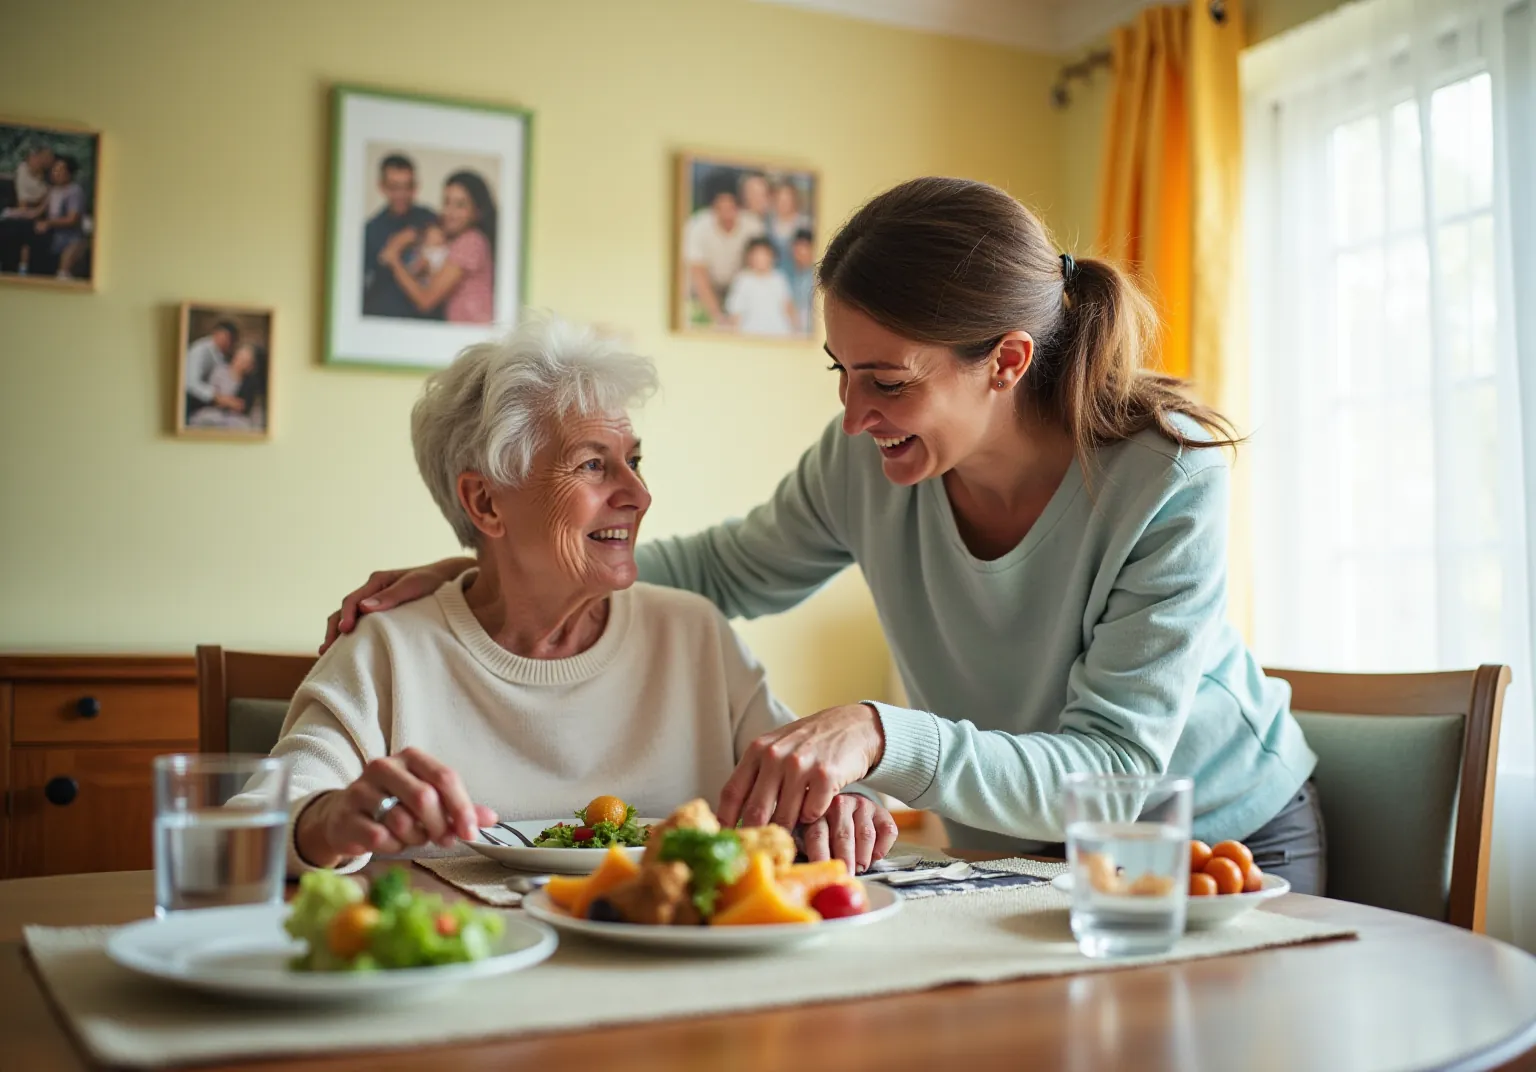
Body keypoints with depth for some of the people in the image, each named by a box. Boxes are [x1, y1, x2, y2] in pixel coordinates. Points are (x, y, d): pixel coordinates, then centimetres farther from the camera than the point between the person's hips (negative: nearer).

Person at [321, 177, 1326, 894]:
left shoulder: (1167, 483, -28)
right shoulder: (866, 463, -16)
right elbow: (726, 570, 2)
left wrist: (881, 736, -46)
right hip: (1018, 845, 3)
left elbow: (1113, 771, -30)